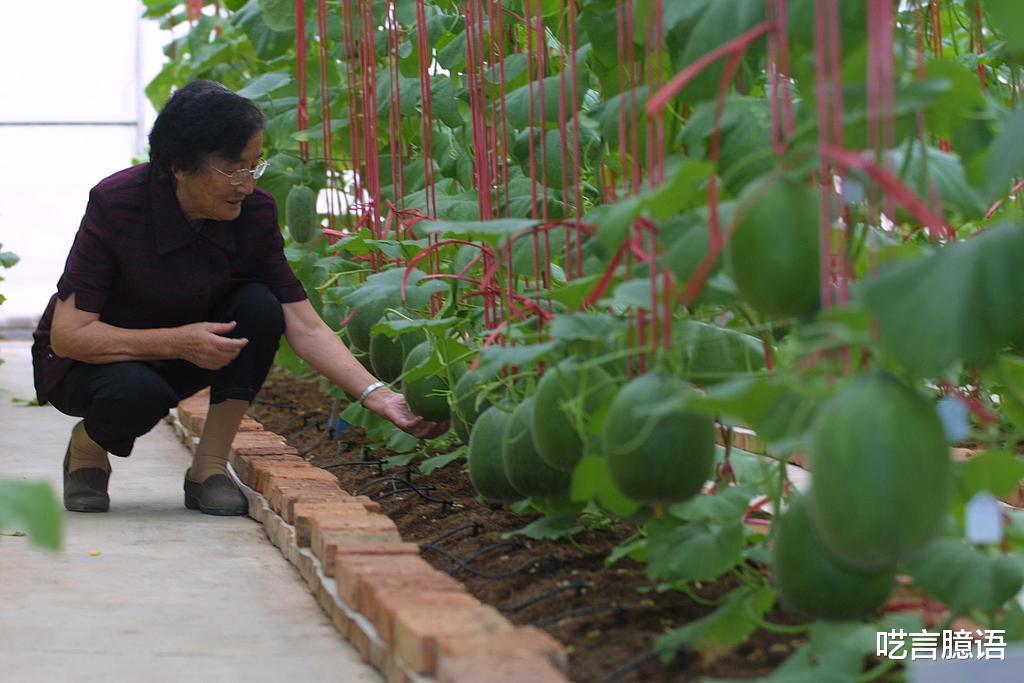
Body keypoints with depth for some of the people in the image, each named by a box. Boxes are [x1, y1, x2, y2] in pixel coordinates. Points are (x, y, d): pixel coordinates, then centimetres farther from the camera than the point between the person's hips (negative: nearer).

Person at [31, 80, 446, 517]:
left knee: (259, 306, -23)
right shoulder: (115, 204, -27)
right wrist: (178, 342, -35)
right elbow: (68, 335, -28)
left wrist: (377, 395, -30)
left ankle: (209, 467, -13)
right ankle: (88, 446, -2)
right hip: (89, 363, -4)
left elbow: (305, 327, -17)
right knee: (137, 393, -39)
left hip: (174, 362, 5)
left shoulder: (254, 213, -15)